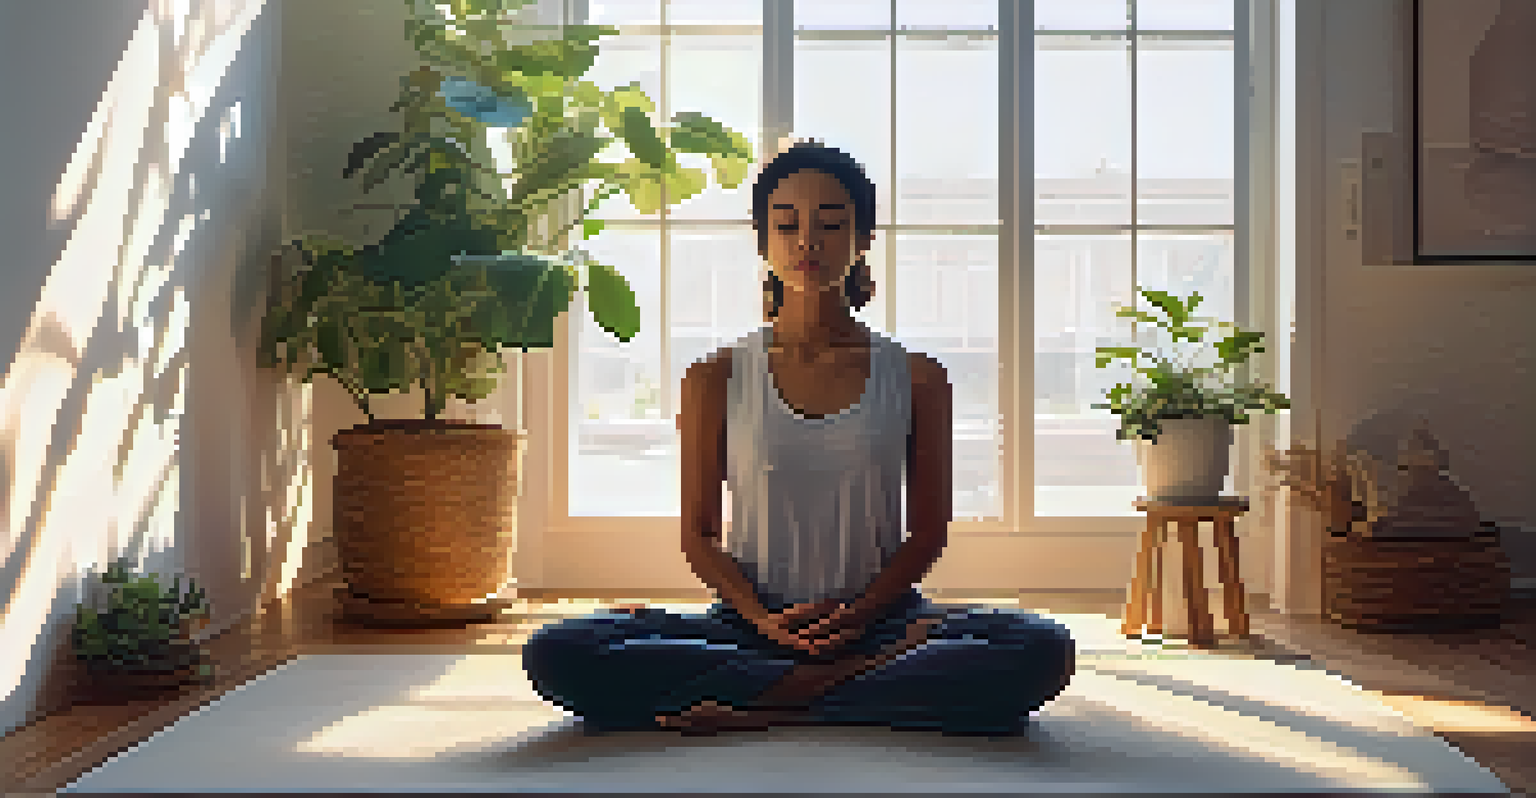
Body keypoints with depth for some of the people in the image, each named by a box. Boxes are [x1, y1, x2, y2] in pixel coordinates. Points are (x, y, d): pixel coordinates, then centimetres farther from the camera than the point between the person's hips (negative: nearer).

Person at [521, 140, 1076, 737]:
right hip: (748, 624, 0)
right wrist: (764, 620, -14)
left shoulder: (915, 378, 6)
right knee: (557, 653, -26)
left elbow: (929, 532, 5)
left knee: (1040, 648, -30)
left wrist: (857, 614, -13)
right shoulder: (716, 379, 6)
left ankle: (768, 706, -25)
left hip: (878, 617, 0)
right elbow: (699, 535, 4)